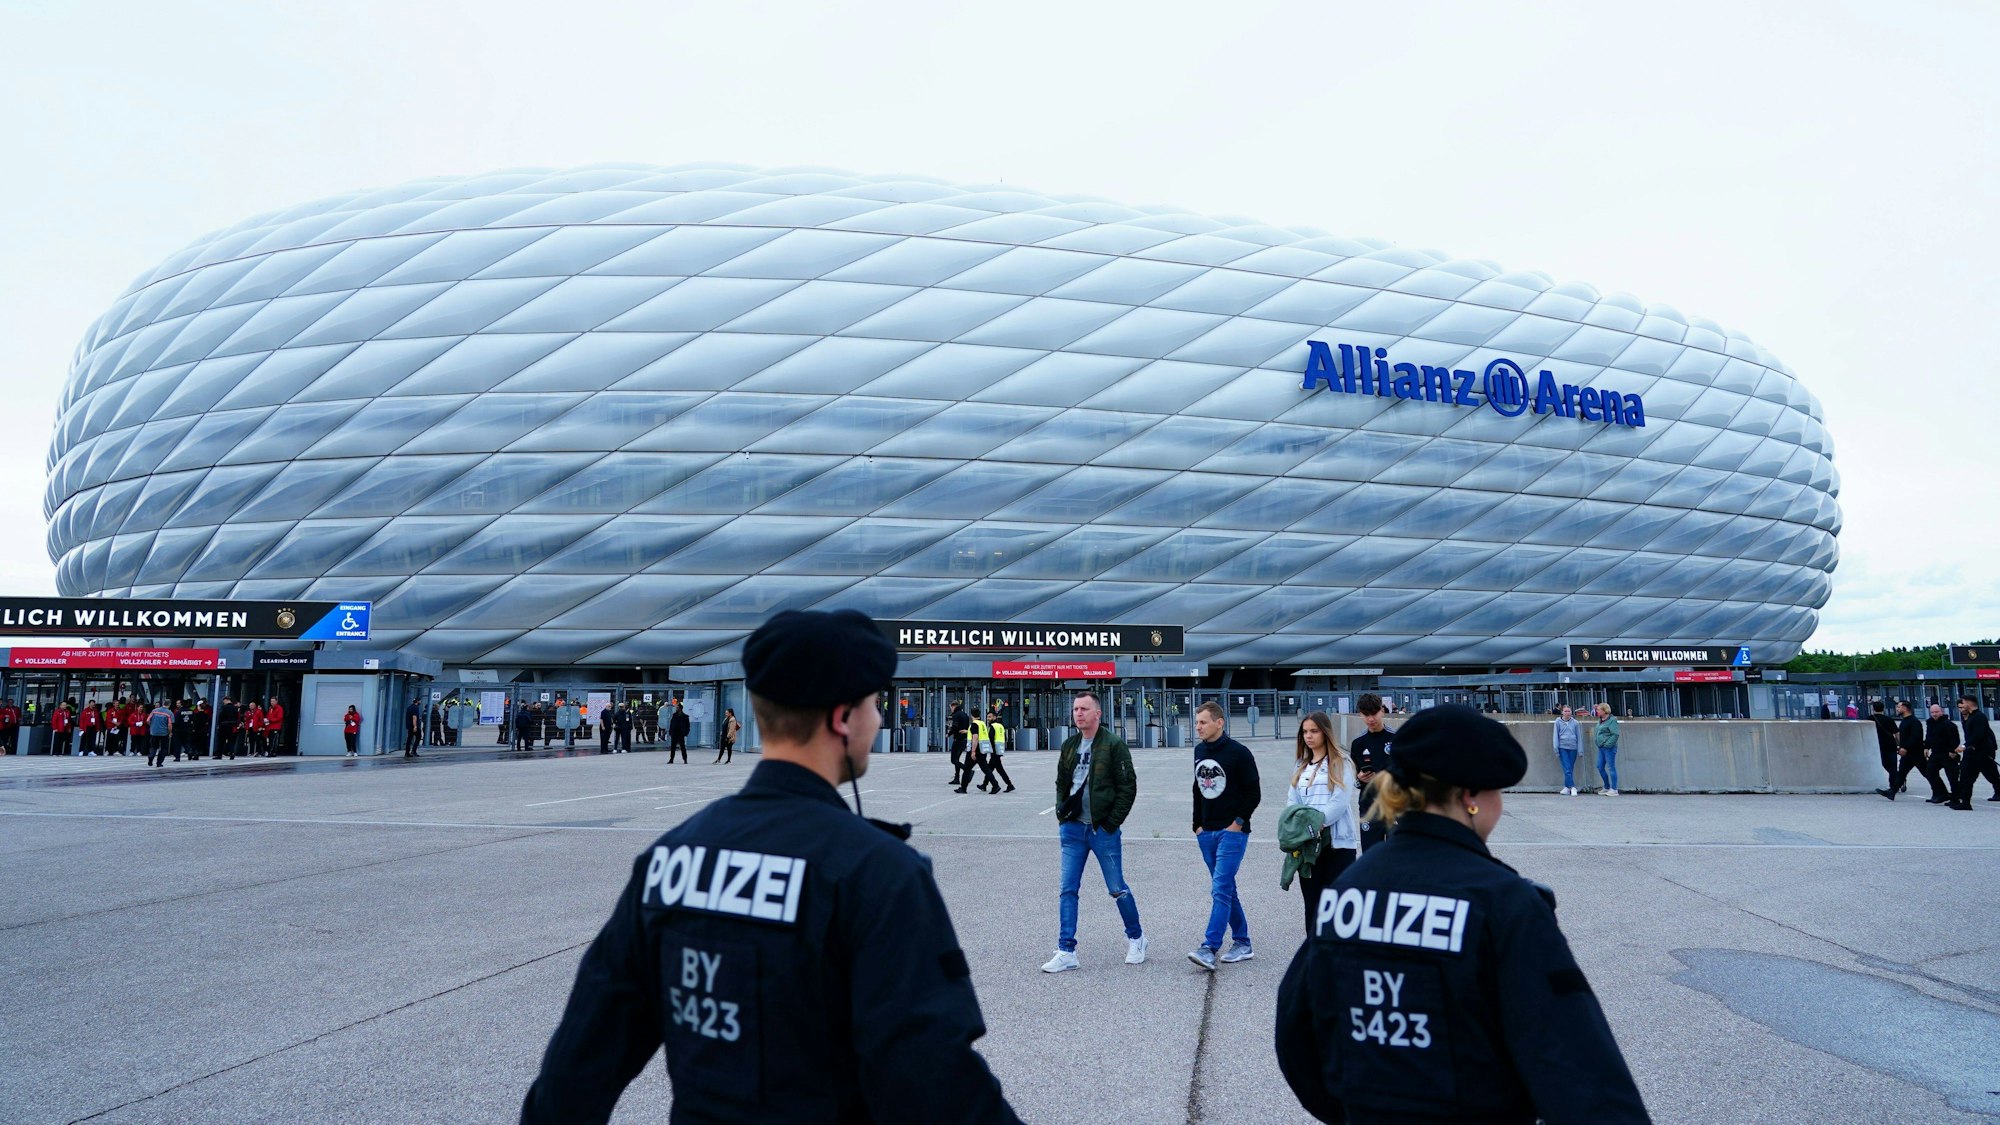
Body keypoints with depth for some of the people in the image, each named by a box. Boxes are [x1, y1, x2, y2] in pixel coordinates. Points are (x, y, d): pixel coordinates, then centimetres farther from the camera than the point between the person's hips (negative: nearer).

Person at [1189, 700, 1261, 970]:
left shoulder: (1239, 752, -10)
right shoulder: (1199, 751, 10)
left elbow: (1254, 793, -8)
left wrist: (1238, 822, -12)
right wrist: (1198, 824, 13)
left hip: (1232, 832, -7)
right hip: (1206, 833, 7)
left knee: (1220, 889, -13)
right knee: (1226, 889, 12)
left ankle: (1209, 948, -17)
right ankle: (1243, 944, 22)